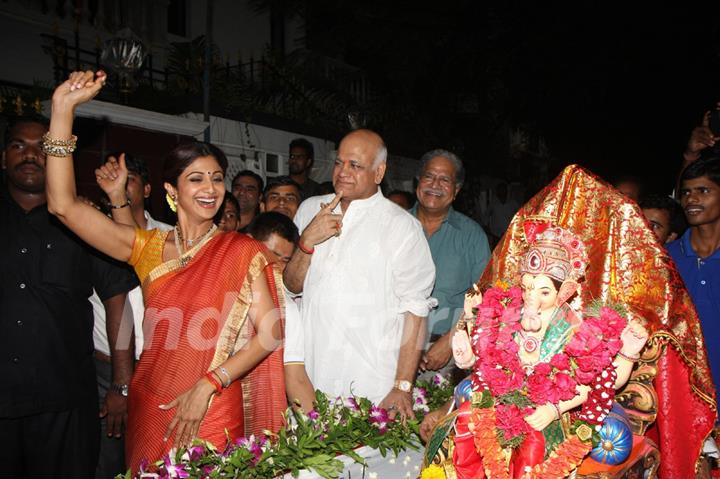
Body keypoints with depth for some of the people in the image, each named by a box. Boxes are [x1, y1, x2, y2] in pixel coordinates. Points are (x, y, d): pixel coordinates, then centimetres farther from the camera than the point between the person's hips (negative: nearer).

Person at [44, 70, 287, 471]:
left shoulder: (243, 251, -5)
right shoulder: (149, 247, 3)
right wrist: (63, 109, -9)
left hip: (213, 417, -3)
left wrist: (208, 384, -18)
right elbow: (64, 206, -5)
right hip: (150, 409, 3)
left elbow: (270, 332, -8)